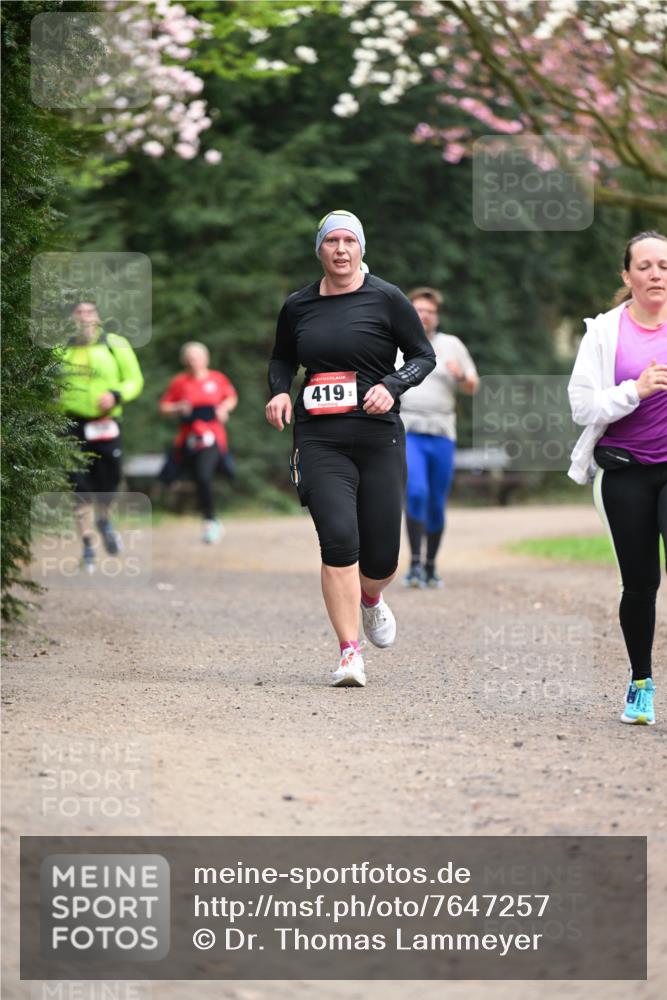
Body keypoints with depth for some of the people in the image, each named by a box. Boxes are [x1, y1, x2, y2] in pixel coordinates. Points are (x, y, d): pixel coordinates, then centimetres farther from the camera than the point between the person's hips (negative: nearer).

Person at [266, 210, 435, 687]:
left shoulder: (386, 299, 1)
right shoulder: (298, 306, 9)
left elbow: (424, 355, 6)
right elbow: (282, 357, 26)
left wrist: (392, 386, -12)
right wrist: (280, 391, 5)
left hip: (378, 437, -1)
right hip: (319, 440, 1)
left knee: (382, 558, 2)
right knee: (339, 539, -18)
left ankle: (371, 598, 41)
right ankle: (350, 653, -12)